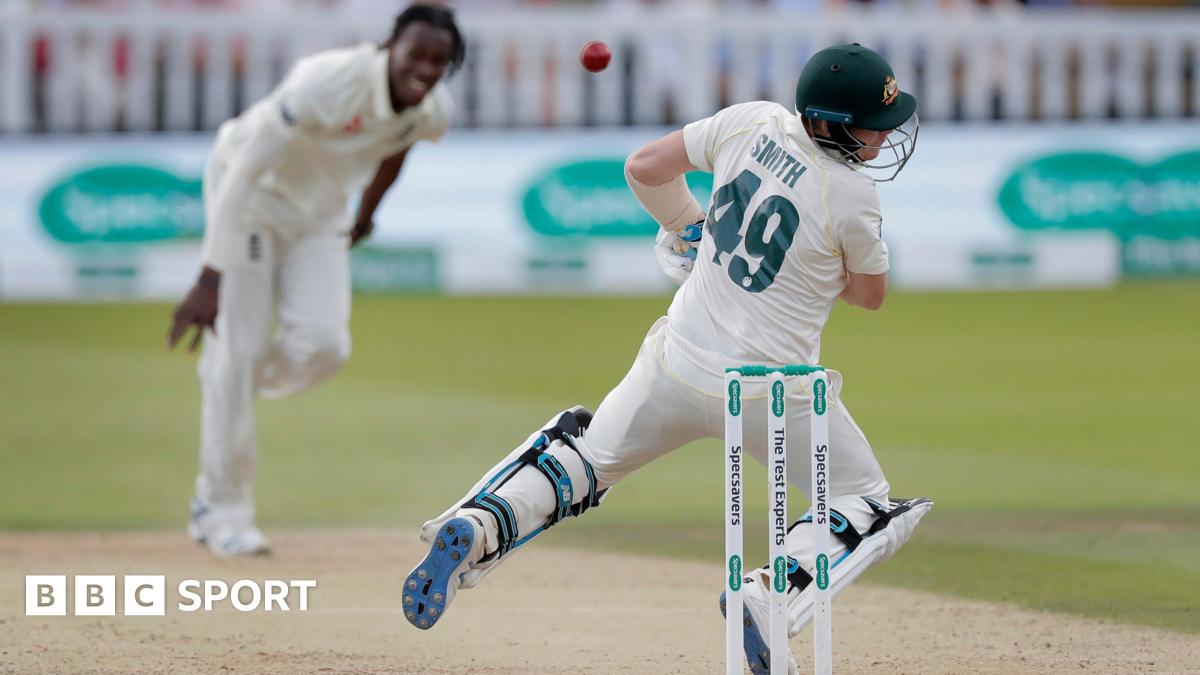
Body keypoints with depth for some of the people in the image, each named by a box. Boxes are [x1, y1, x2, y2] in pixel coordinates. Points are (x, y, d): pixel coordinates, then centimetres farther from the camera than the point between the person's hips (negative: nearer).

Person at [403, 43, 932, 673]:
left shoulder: (752, 123, -5)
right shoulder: (853, 198, -18)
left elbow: (643, 167, 5)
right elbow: (870, 293, 0)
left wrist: (688, 230, 20)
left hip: (679, 366, 5)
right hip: (772, 395, -4)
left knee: (589, 452, 23)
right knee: (867, 503, 13)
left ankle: (475, 526, -2)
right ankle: (771, 594, -12)